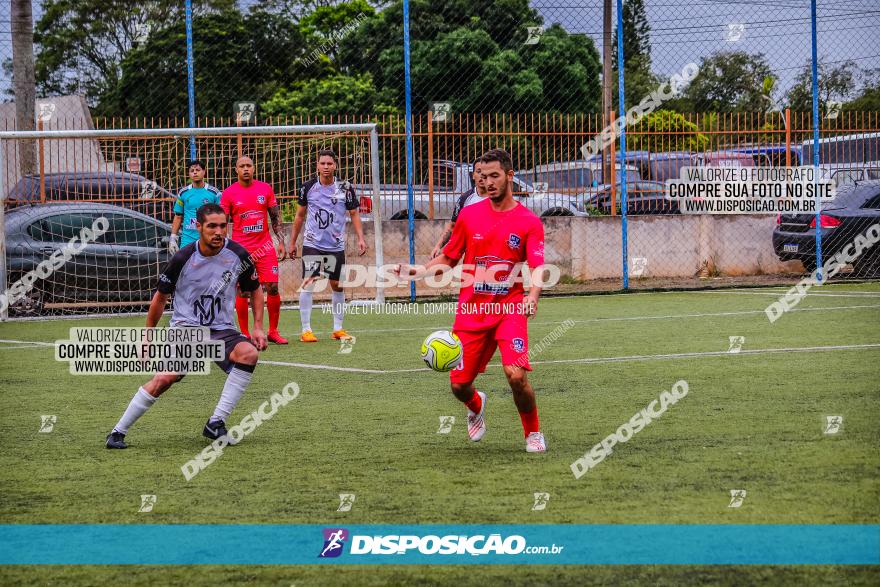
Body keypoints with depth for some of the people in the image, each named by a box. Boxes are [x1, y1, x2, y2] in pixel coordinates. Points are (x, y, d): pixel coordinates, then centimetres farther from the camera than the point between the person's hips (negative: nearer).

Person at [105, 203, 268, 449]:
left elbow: (255, 290, 15)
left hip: (222, 331, 3)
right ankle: (118, 432, -10)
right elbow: (161, 297, 6)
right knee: (165, 378, -26)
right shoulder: (183, 258, -9)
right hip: (185, 327, -3)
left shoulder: (238, 255, -3)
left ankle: (216, 423, -23)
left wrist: (258, 327, 3)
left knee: (249, 353, -30)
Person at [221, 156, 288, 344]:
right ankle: (244, 334, 6)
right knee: (243, 292, -1)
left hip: (265, 247, 2)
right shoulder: (229, 193, 0)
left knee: (273, 288, -2)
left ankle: (273, 331, 9)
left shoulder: (265, 189, 6)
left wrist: (281, 242, 3)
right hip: (241, 249, -2)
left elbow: (275, 217, 11)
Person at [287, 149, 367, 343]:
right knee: (308, 284, -10)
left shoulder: (345, 188, -2)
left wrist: (360, 238, -8)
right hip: (312, 244, -1)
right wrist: (293, 242, 11)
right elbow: (300, 215, 10)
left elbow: (354, 214, 5)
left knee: (338, 286, 7)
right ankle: (306, 330, -7)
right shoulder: (308, 187, -1)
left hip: (336, 245, 1)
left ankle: (338, 329, 18)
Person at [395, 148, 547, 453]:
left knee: (516, 376, -21)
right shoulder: (469, 215, 7)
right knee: (459, 384, 0)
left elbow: (537, 268, -10)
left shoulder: (529, 221, -1)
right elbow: (447, 260, 15)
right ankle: (476, 406, 39)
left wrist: (532, 296, -30)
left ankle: (533, 433, 6)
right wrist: (414, 272, -1)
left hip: (509, 310, -3)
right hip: (471, 311, 3)